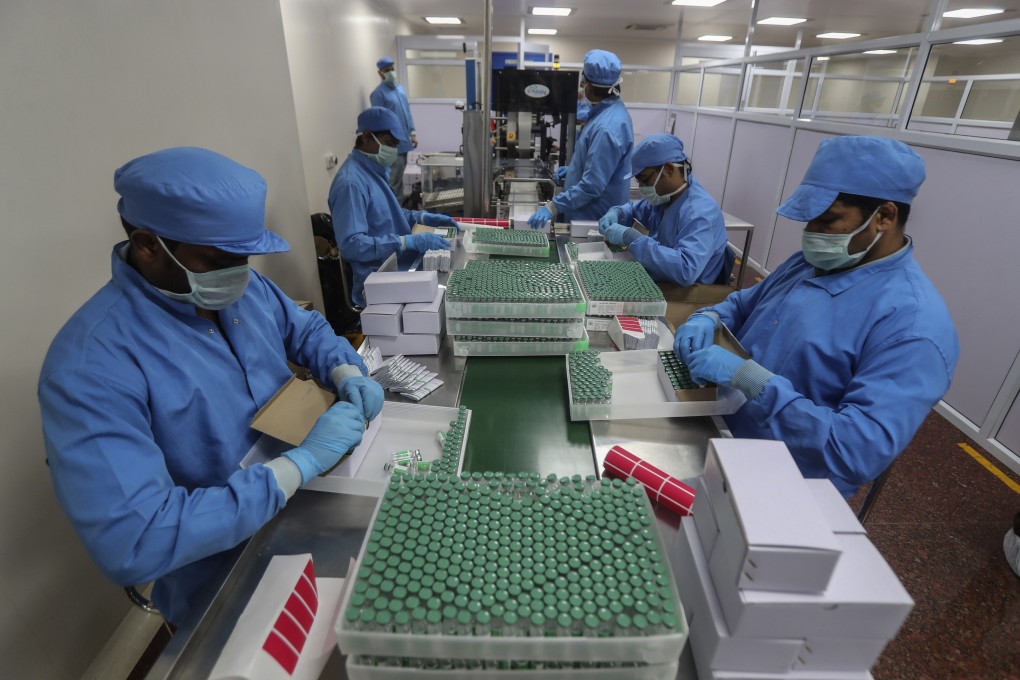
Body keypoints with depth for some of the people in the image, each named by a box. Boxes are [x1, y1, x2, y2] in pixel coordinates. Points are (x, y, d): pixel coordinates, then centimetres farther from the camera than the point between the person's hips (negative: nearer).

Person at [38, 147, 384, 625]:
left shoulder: (244, 287, -2)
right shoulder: (91, 365, -23)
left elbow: (306, 329, 14)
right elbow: (131, 543, -29)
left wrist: (346, 371, -8)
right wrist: (301, 464, -29)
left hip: (306, 513, 7)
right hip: (226, 589, -6)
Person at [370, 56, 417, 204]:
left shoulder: (400, 88, 12)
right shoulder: (378, 93, -12)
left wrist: (412, 132, 12)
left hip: (404, 141, 8)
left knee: (399, 177, 16)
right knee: (393, 180, -5)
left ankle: (399, 205, 27)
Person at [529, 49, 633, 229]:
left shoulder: (607, 127, -28)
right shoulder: (610, 110, 5)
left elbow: (592, 185, -30)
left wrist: (552, 207, -30)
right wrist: (573, 170, 18)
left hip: (594, 220, -10)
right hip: (586, 211, 10)